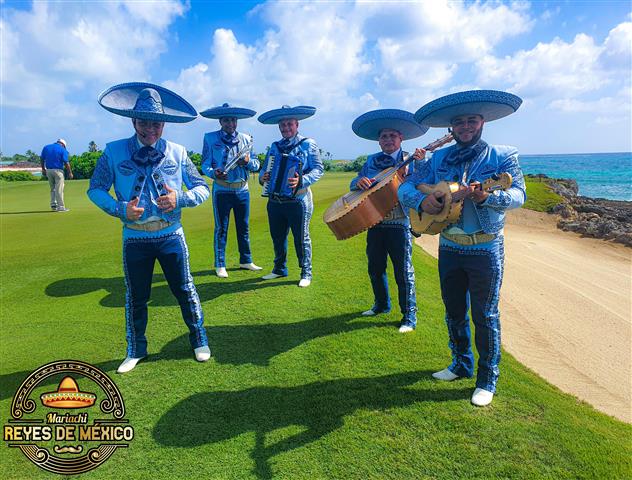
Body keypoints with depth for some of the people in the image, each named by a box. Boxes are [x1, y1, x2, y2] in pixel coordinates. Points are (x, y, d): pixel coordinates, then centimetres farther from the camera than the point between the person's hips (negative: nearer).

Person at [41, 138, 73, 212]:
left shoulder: (46, 147, 10)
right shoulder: (63, 150, -5)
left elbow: (41, 159, 10)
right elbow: (66, 163, -10)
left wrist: (43, 169, 18)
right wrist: (70, 173, -4)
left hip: (48, 170, 5)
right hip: (58, 170, -5)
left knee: (53, 189, 18)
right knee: (59, 189, -2)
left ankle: (53, 205, 13)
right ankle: (61, 207, -1)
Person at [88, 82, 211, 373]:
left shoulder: (177, 152, -1)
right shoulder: (114, 152, -2)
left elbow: (203, 188, 2)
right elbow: (95, 189, 4)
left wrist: (180, 199, -18)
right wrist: (120, 209, -14)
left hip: (171, 236, 0)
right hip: (134, 238, 0)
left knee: (185, 291, 9)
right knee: (136, 297, 13)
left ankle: (199, 341, 29)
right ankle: (136, 350, 33)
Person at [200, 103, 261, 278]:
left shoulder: (246, 139, 9)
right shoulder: (210, 138, 1)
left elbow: (256, 165, 7)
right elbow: (205, 164, -3)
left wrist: (248, 162, -15)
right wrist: (214, 173, -24)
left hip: (242, 189, 3)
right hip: (222, 190, -3)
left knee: (244, 227, 11)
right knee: (221, 228, 2)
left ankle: (246, 261, 25)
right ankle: (220, 265, 12)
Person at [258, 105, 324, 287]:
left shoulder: (308, 144, 0)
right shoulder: (275, 146, 14)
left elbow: (318, 169, -7)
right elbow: (265, 168, 18)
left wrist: (302, 181, -22)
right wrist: (262, 177, -5)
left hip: (297, 201, -5)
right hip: (275, 201, 5)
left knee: (301, 238, 1)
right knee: (277, 237, 13)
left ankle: (306, 273, 14)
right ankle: (280, 269, 30)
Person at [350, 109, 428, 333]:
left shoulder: (410, 161, -3)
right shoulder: (371, 161, 9)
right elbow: (354, 184, 8)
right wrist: (360, 181, -15)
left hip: (399, 223, -5)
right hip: (375, 222, 5)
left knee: (403, 271, 1)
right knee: (375, 268, 16)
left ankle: (409, 317, 14)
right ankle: (381, 305, 38)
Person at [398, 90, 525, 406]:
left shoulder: (502, 156, -4)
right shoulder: (439, 159, 6)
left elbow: (519, 195, -14)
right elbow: (405, 187, 3)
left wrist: (486, 196, -33)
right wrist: (421, 200, -19)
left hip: (486, 249, -4)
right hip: (448, 246, 4)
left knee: (485, 315, 5)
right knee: (454, 312, 16)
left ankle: (487, 380, 21)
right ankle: (461, 365, 36)